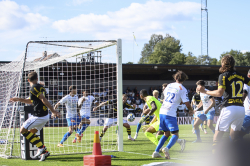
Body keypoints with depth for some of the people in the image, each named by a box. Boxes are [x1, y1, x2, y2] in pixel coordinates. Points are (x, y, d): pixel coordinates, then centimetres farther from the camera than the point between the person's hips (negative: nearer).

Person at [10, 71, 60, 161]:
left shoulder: (34, 88, -14)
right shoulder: (40, 87, 16)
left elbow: (43, 100, -22)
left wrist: (53, 111, -25)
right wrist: (19, 99, 30)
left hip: (39, 116, -9)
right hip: (45, 116, 9)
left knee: (23, 130, 2)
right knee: (31, 132, 20)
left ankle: (41, 147, -4)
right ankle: (44, 152, 13)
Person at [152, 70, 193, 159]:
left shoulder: (169, 85, 15)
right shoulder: (182, 89, -2)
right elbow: (186, 103, -5)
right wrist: (191, 110, 16)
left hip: (162, 112, 6)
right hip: (170, 114, -6)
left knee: (166, 133, 19)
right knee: (175, 134, -2)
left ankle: (156, 152, 10)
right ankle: (167, 148, -29)